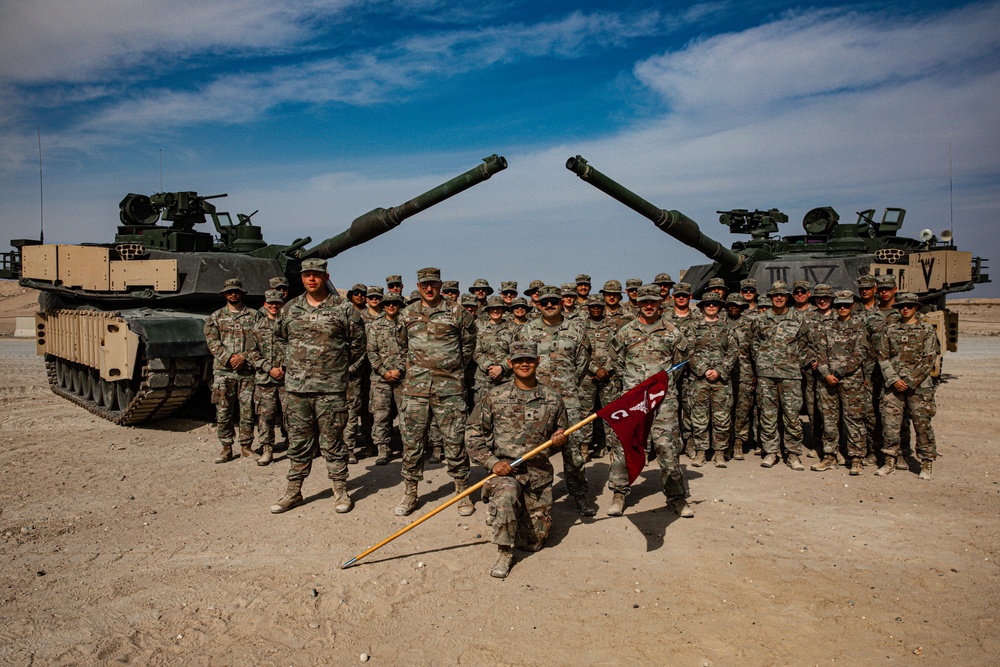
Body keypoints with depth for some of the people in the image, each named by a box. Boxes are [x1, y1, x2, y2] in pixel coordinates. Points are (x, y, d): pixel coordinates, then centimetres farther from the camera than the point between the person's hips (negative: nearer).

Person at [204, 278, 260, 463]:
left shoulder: (254, 315, 9)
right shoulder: (215, 317, 11)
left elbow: (259, 342, 2)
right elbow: (213, 343, 1)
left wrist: (244, 357, -11)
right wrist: (229, 358, -12)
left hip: (247, 371, 0)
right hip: (223, 371, 1)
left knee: (247, 410, 3)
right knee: (223, 411, 1)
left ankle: (246, 446, 14)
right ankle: (227, 448, 9)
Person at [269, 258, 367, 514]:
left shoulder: (343, 308, -2)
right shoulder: (290, 308, 8)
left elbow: (359, 343, 6)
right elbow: (281, 337, 24)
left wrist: (339, 365, 7)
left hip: (331, 388, -3)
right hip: (297, 388, 3)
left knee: (332, 442, 3)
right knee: (298, 442, 11)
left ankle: (340, 491, 15)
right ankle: (293, 491, 22)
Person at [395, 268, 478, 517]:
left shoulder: (457, 313, 0)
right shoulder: (408, 315, 9)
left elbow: (469, 344, 12)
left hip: (449, 387, -2)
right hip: (416, 387, 3)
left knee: (454, 441, 1)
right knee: (412, 441, 6)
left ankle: (462, 492, 15)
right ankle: (409, 493, 19)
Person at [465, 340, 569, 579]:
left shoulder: (552, 399, 5)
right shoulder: (495, 396, 0)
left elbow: (562, 433, 19)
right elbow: (473, 435, 1)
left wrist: (559, 440, -5)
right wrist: (492, 462, -12)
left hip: (540, 472, 2)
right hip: (505, 470, -2)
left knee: (535, 541, 5)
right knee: (505, 494, -37)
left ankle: (521, 513, 38)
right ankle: (504, 554, -16)